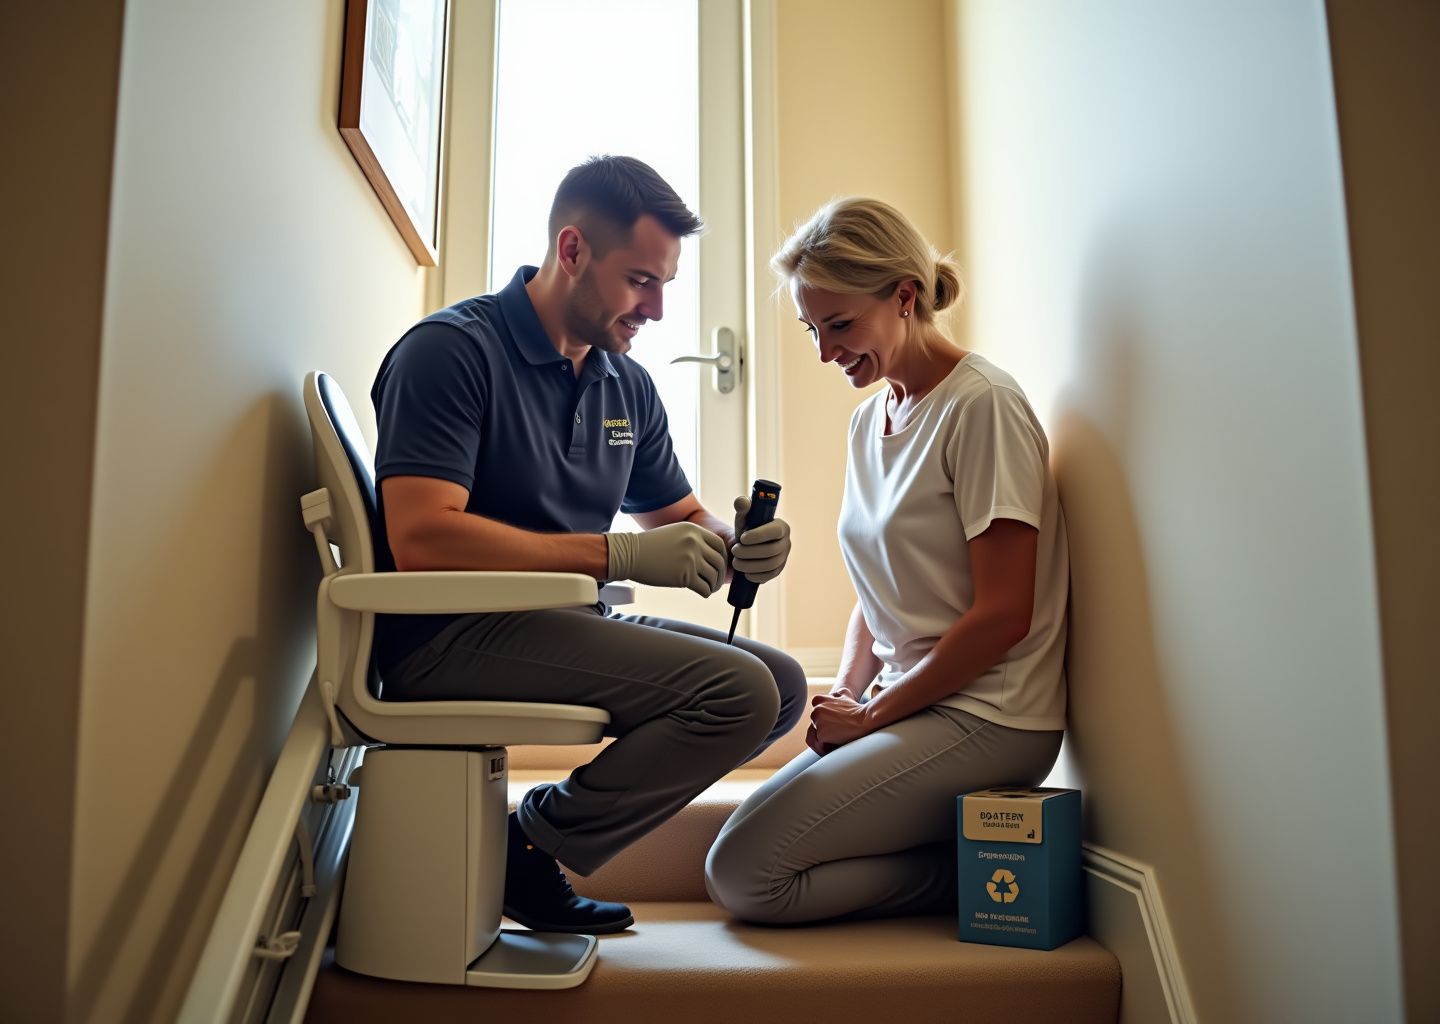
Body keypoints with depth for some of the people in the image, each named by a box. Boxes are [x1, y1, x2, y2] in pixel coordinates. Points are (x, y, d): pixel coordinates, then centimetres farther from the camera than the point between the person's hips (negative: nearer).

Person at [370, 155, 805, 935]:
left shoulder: (627, 386, 14)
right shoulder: (452, 350, -10)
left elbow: (681, 518, 20)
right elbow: (420, 538, -22)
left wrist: (735, 543, -6)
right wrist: (621, 555, -24)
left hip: (566, 623, 9)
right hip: (452, 638, -9)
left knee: (782, 684, 1)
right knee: (737, 691, -22)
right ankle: (528, 849, -5)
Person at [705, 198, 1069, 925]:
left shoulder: (983, 407, -12)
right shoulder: (868, 420, 13)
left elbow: (1004, 614, -16)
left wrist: (874, 714, -10)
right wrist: (844, 696, 1)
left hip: (984, 720, -8)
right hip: (907, 711, 8)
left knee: (742, 873, -15)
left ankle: (967, 873, -2)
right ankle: (976, 858, 4)